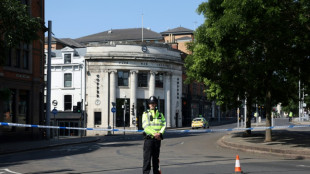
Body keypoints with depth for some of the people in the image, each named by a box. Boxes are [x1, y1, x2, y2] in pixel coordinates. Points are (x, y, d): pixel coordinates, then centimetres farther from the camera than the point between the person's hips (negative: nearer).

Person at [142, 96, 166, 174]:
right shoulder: (145, 114, 1)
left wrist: (160, 133, -15)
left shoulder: (160, 114, 12)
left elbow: (164, 125, 2)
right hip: (148, 138, -3)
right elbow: (146, 126, -10)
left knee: (156, 157, 11)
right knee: (147, 157, -6)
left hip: (157, 138, 4)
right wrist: (154, 133, -20)